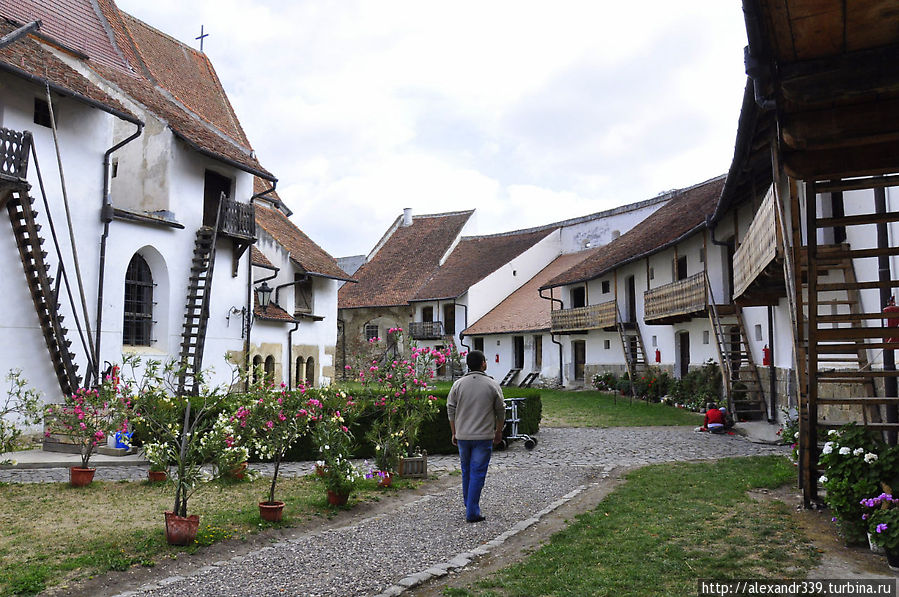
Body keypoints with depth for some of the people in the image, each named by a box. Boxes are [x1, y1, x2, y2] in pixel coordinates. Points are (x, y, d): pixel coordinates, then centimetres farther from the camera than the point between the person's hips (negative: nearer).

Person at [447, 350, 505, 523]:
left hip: (462, 436, 3)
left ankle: (468, 504, 30)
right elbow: (500, 411, 2)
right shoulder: (492, 385, -5)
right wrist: (499, 432, 16)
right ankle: (472, 512, 1)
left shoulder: (458, 384, 0)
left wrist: (454, 433, 12)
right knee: (477, 473, 0)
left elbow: (451, 411, 3)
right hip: (484, 437, -3)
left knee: (466, 471, 19)